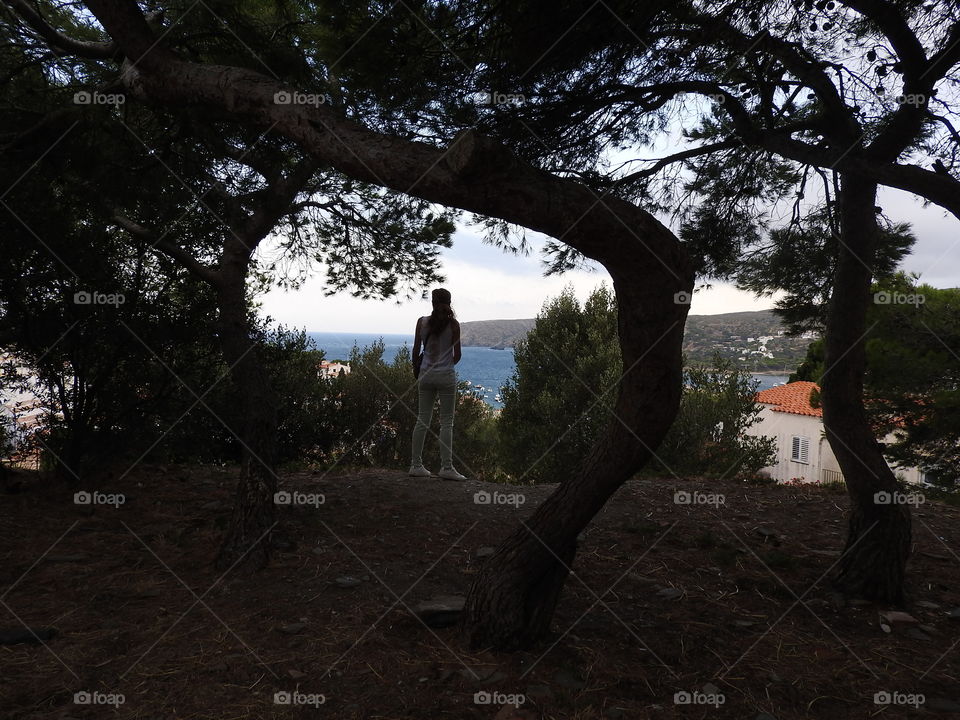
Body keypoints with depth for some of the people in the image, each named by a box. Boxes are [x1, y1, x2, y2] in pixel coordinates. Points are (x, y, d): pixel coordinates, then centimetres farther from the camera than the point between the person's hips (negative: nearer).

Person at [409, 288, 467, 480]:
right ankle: (446, 467, 1)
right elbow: (457, 355, -4)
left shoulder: (422, 322, -1)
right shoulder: (453, 324, -7)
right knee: (446, 423, 3)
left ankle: (416, 465, 12)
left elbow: (415, 351, 3)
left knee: (422, 420, 10)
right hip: (446, 376, -3)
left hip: (426, 374, 3)